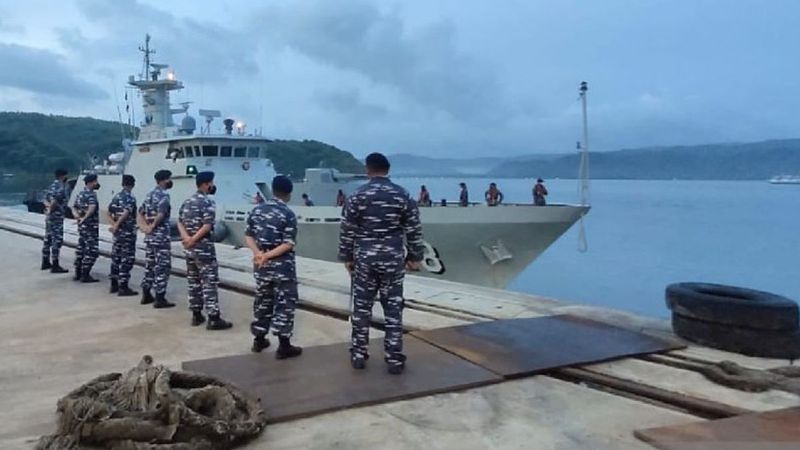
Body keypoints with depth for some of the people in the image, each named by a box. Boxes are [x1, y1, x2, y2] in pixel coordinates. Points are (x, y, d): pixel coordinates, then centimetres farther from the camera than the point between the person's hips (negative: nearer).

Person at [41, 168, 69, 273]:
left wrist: (49, 206, -5)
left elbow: (45, 199, 12)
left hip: (49, 216, 10)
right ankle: (55, 266, -7)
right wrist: (51, 209, -12)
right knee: (57, 240, -7)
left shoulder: (52, 185, 14)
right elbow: (54, 201, -27)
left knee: (48, 239, 16)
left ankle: (45, 262, 25)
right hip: (56, 216, -10)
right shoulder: (60, 187, -16)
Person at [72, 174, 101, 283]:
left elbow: (74, 207, 18)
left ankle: (78, 273, 22)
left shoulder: (80, 194, 14)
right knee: (92, 251, -5)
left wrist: (78, 216, 1)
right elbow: (92, 208, -34)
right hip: (90, 226, -10)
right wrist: (85, 218, -24)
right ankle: (85, 276, -4)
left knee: (81, 249, 16)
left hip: (82, 226, 10)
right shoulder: (91, 194, -16)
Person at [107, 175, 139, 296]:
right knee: (127, 260, -4)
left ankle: (114, 285, 22)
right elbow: (126, 213, -24)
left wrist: (114, 225, 1)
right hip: (128, 232, -8)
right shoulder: (131, 197, -13)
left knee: (116, 257, 14)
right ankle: (123, 288, -3)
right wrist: (116, 226, -14)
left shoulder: (116, 197, 11)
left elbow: (109, 214, 12)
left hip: (118, 232, 8)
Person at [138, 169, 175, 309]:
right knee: (162, 266, -4)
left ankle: (146, 295, 21)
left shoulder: (149, 194, 15)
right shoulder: (164, 195, -14)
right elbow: (160, 215, -25)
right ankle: (160, 299, -2)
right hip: (161, 236, -9)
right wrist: (152, 226, -11)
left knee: (149, 265, 15)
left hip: (149, 236, 9)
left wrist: (144, 226, 6)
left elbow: (140, 212, 17)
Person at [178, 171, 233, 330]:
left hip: (189, 249, 8)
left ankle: (196, 315, 20)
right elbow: (207, 226, -22)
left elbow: (180, 222, 8)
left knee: (193, 281, 14)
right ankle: (214, 318, -4)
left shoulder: (187, 202, 12)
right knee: (209, 282, -5)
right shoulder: (208, 202, -13)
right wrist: (193, 239, -14)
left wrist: (187, 238, -6)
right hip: (204, 248, -8)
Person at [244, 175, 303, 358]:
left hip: (261, 266, 6)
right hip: (282, 266, -6)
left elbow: (248, 235, 4)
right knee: (285, 303, 2)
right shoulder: (288, 214, -12)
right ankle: (284, 346, 3)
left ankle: (259, 339, 27)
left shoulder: (257, 210, 5)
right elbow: (289, 244, -18)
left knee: (262, 300, 18)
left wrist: (258, 252, -8)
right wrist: (268, 255, -17)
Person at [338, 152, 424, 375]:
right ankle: (395, 359, 8)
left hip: (364, 258, 0)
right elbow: (414, 230, 1)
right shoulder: (403, 195, -1)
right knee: (393, 309, 5)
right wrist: (414, 257, 11)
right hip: (393, 259, 1)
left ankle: (359, 355, 18)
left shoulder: (358, 196, -3)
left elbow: (347, 231, -2)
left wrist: (347, 257, 9)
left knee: (362, 307, 10)